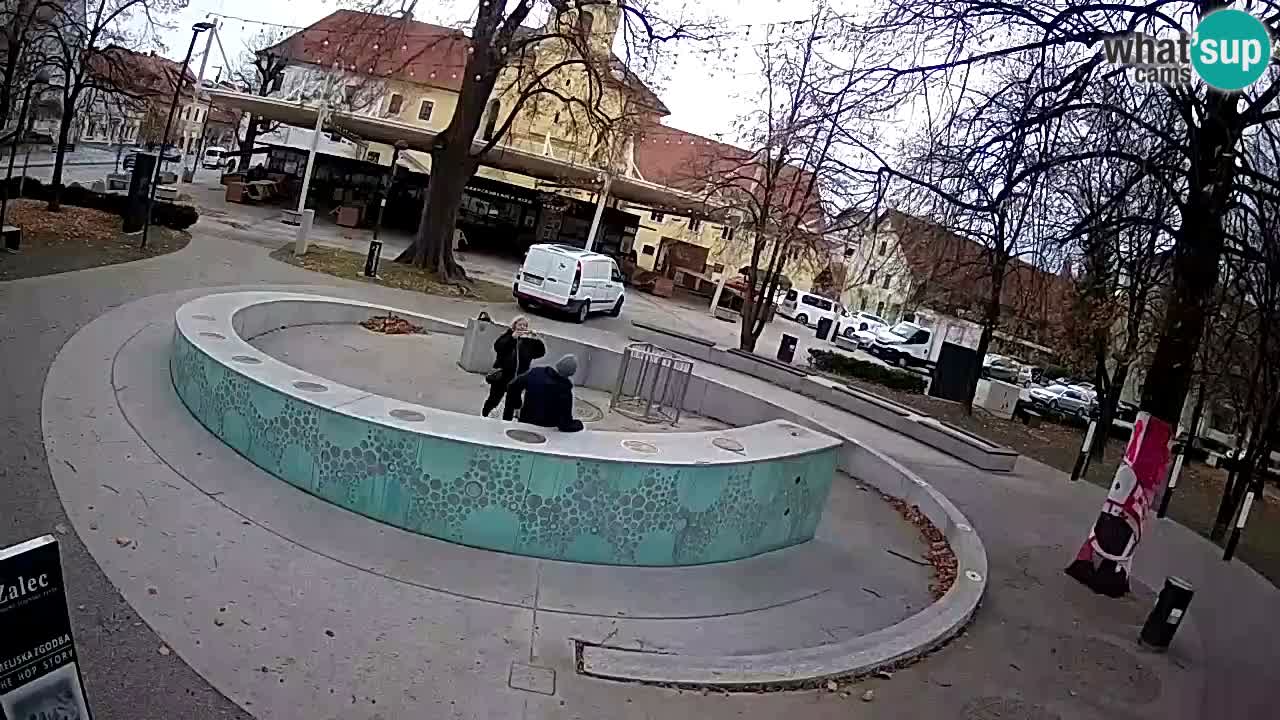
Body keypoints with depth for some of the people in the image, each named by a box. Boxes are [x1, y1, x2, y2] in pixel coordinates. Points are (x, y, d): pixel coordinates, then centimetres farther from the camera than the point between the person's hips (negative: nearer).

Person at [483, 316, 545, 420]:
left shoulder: (529, 340, 4)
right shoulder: (507, 335, 0)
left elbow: (541, 352, -3)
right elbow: (497, 346, -16)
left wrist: (536, 339, -15)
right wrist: (512, 337, -22)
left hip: (518, 378, 2)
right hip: (502, 375, -1)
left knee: (512, 404, 6)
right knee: (494, 399, 11)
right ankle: (483, 416, 33)